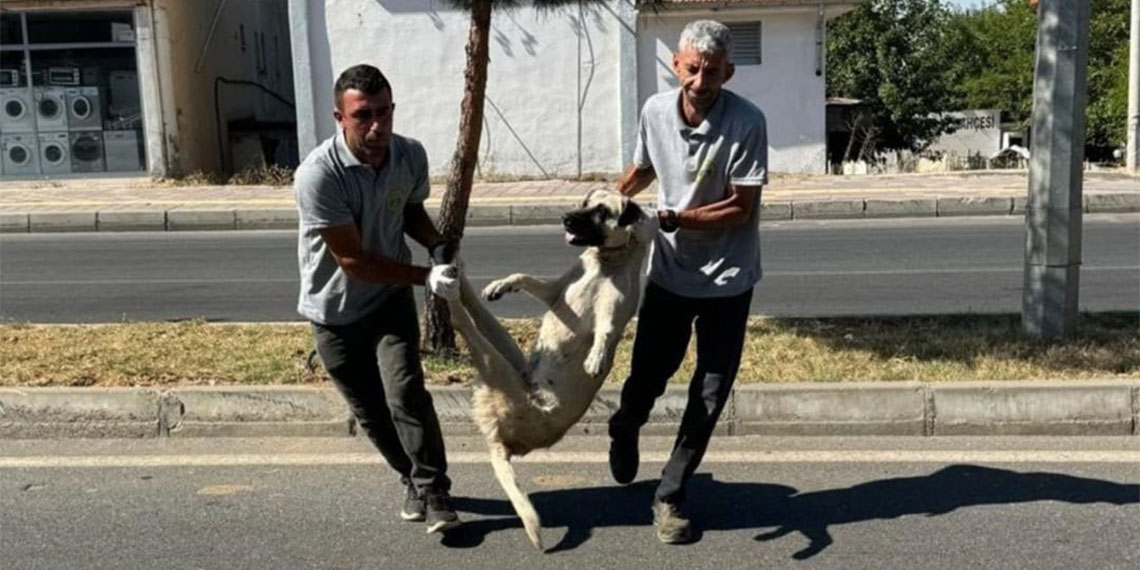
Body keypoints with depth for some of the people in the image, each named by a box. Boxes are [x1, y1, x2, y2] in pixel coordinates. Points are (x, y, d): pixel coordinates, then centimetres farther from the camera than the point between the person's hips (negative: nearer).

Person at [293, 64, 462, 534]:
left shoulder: (411, 155, -12)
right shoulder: (318, 175, -29)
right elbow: (351, 259, -25)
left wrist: (436, 244, -11)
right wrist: (425, 277, -27)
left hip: (391, 298, 2)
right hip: (335, 310, -2)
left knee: (406, 395, -13)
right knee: (370, 410, 11)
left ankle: (433, 490, 3)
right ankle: (416, 480, 32)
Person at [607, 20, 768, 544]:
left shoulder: (747, 122, -19)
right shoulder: (655, 111, -7)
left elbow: (741, 208, -18)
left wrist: (675, 218, -26)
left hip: (727, 278, -2)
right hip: (670, 271, 2)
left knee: (710, 396, 3)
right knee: (647, 375, 10)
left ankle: (669, 496, 21)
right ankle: (624, 430, 46)